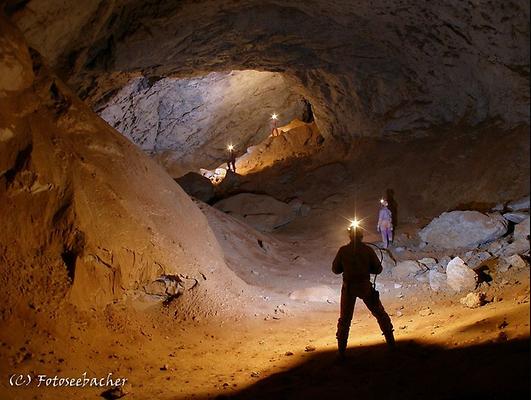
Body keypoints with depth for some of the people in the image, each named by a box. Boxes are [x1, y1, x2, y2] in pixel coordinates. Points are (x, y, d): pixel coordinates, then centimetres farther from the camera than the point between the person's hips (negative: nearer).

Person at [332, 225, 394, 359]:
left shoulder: (343, 250, -9)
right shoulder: (368, 250, -9)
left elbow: (335, 269, -2)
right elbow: (378, 269, -4)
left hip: (349, 287, 0)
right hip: (365, 286, 0)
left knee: (344, 319, 10)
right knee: (380, 314, 19)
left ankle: (341, 351, 9)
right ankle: (391, 342, 27)